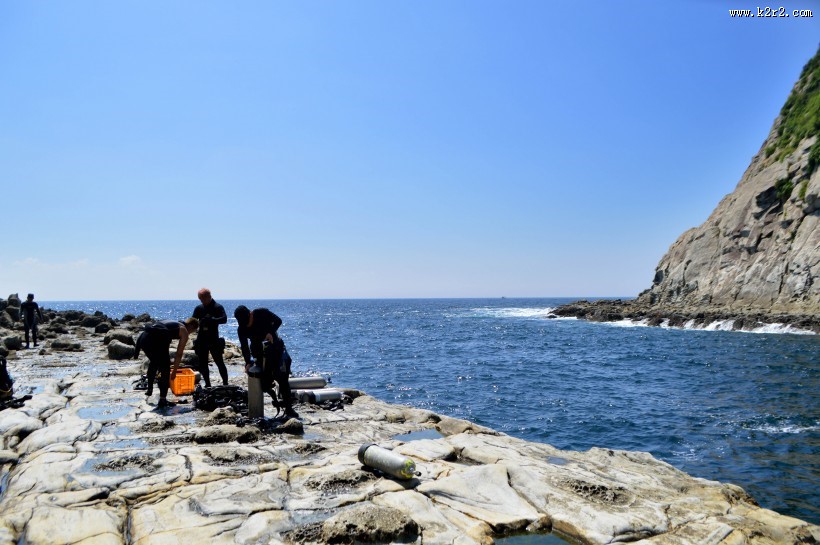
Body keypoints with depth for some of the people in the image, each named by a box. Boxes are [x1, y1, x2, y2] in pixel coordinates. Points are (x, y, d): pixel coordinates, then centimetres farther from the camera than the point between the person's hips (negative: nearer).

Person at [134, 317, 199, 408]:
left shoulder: (172, 323, 34)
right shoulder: (184, 331, 14)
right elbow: (179, 354, 12)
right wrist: (174, 371, 19)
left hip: (143, 337, 8)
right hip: (156, 341, -7)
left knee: (153, 362, 34)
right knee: (165, 370, 8)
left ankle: (149, 389, 42)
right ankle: (162, 400, 8)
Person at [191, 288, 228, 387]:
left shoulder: (218, 307, -5)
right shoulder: (199, 308, 9)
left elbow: (224, 319, -18)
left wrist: (211, 320, -31)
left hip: (214, 340, -5)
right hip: (201, 340, 5)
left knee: (219, 362, -2)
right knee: (202, 364, 9)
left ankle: (225, 384, 6)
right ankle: (207, 385, 20)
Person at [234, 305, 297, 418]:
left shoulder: (261, 313, -15)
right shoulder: (242, 329, -11)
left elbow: (278, 320, -9)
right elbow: (244, 347, -10)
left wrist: (271, 332, -24)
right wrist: (248, 362, -21)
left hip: (274, 347, -1)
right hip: (260, 353, 1)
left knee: (282, 378, -10)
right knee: (265, 383, -10)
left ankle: (288, 408, -6)